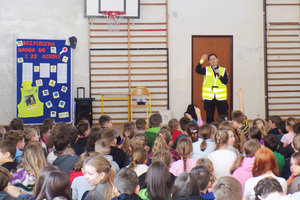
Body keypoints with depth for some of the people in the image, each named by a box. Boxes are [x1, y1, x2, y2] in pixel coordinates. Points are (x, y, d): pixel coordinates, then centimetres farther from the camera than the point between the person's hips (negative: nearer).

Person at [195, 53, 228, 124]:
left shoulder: (223, 70, 7)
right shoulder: (206, 70, 6)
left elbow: (225, 82, -4)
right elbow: (198, 70, -14)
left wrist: (219, 74, -16)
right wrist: (201, 60, -21)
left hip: (221, 97, 0)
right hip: (209, 98, 0)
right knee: (209, 117, 6)